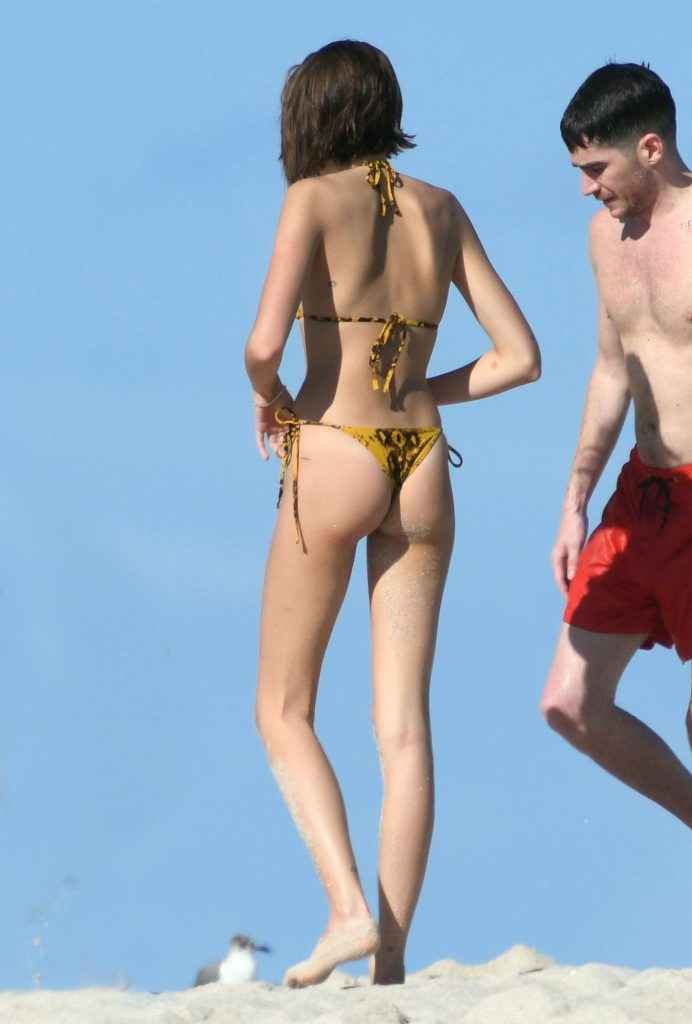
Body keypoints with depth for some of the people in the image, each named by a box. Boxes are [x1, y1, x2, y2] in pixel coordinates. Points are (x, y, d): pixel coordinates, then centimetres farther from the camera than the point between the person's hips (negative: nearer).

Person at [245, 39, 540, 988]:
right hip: (423, 467, 4)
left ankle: (350, 910, -9)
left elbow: (264, 344, -17)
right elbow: (519, 357, 8)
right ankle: (392, 959, -1)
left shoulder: (316, 199, -5)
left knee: (283, 713, 8)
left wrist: (271, 401, 5)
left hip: (332, 460, -4)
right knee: (404, 726, 3)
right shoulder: (444, 211, 10)